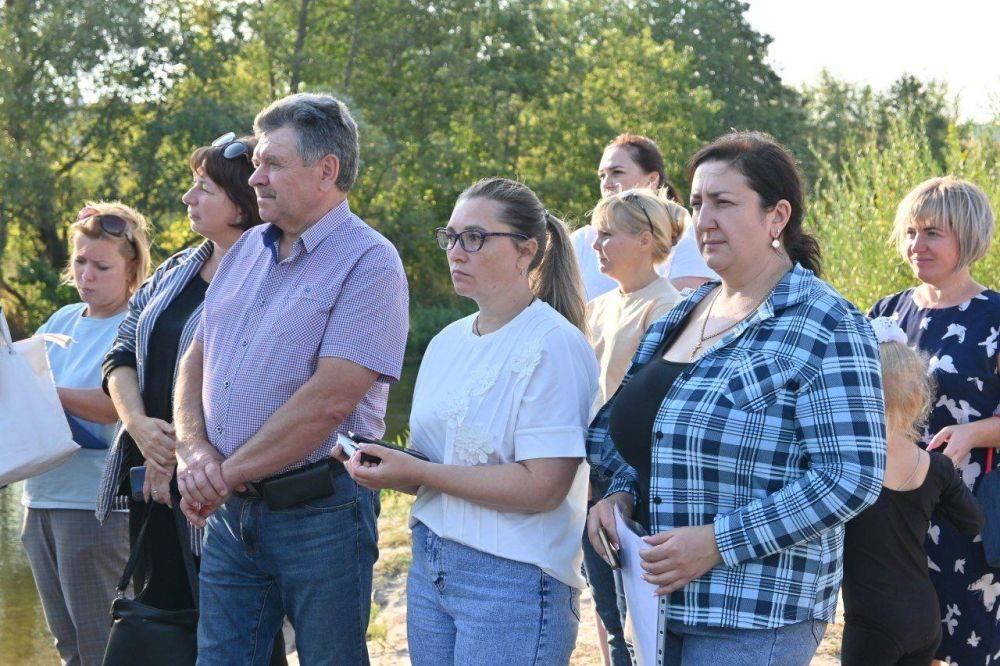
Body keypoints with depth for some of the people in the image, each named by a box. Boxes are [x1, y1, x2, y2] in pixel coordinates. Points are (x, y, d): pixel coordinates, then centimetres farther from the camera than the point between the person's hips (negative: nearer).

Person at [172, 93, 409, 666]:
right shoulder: (247, 250, 13)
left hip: (320, 511, -6)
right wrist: (194, 451, -5)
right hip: (230, 511, 7)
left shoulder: (369, 263, -11)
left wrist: (226, 474, -13)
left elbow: (328, 400, -20)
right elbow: (196, 360, 14)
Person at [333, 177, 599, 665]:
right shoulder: (447, 342, 12)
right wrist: (382, 465, -3)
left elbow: (542, 487, -20)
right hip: (430, 566, 7)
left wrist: (417, 471, -19)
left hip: (513, 580, -7)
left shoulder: (552, 346, -12)